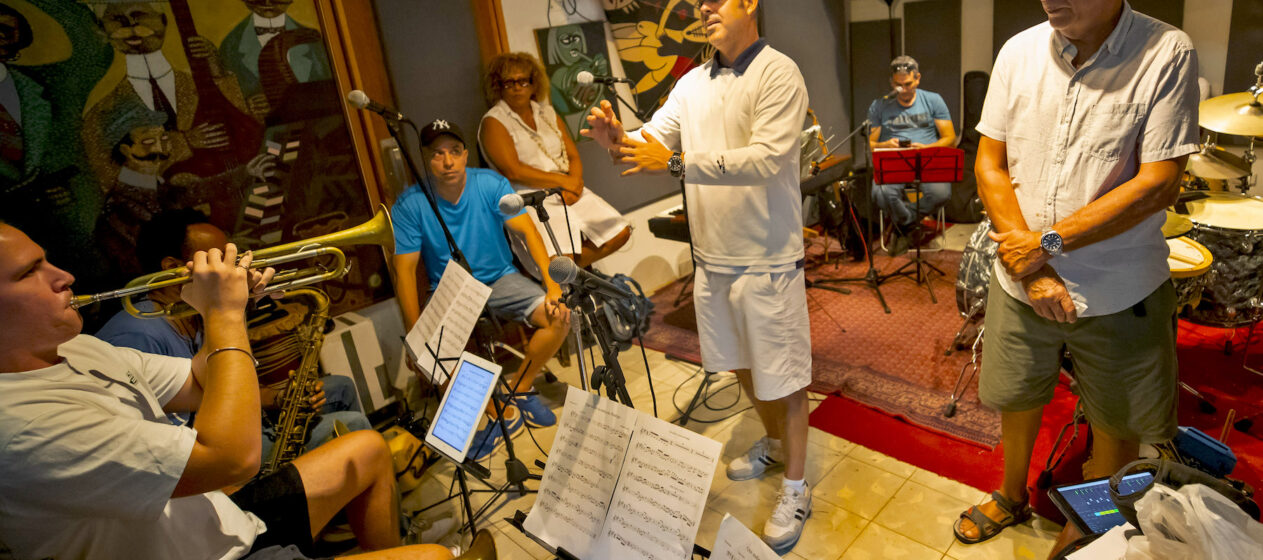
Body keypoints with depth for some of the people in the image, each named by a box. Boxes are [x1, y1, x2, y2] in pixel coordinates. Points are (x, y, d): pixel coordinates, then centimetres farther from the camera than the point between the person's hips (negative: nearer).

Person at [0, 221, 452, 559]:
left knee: (368, 449, 19)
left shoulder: (76, 349, 2)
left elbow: (198, 388, 12)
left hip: (230, 520, 10)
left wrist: (227, 306, -8)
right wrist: (224, 315, -24)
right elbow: (232, 457, -34)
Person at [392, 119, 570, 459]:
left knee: (559, 316, -21)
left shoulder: (491, 185, -10)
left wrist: (553, 285, -30)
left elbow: (527, 231, -16)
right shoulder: (409, 206, -12)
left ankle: (518, 388, 4)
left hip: (500, 279, 1)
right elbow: (405, 270, -13)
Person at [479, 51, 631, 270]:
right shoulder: (493, 122, 0)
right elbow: (513, 171, -12)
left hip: (567, 193, 7)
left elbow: (574, 156, 15)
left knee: (619, 233, -9)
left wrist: (575, 182, -8)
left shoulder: (548, 113, 20)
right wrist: (563, 181, -11)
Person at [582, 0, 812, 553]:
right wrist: (619, 139, -20)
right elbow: (655, 137, 4)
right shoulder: (693, 82, 9)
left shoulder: (777, 73, -12)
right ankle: (774, 443, 46)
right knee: (741, 363, 22)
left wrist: (675, 162, -30)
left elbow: (768, 158, -25)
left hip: (766, 259, -7)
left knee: (782, 376, 4)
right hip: (712, 257, 7)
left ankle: (795, 489, 23)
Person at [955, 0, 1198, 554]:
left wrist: (1049, 243, -19)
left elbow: (1158, 184, -16)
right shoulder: (1019, 51, -3)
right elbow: (990, 164, -3)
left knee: (1117, 421, 16)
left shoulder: (1167, 53, -12)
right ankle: (1011, 497, 46)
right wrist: (1030, 268, -11)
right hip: (1020, 279, 3)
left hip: (1119, 293, -2)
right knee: (1016, 397, 19)